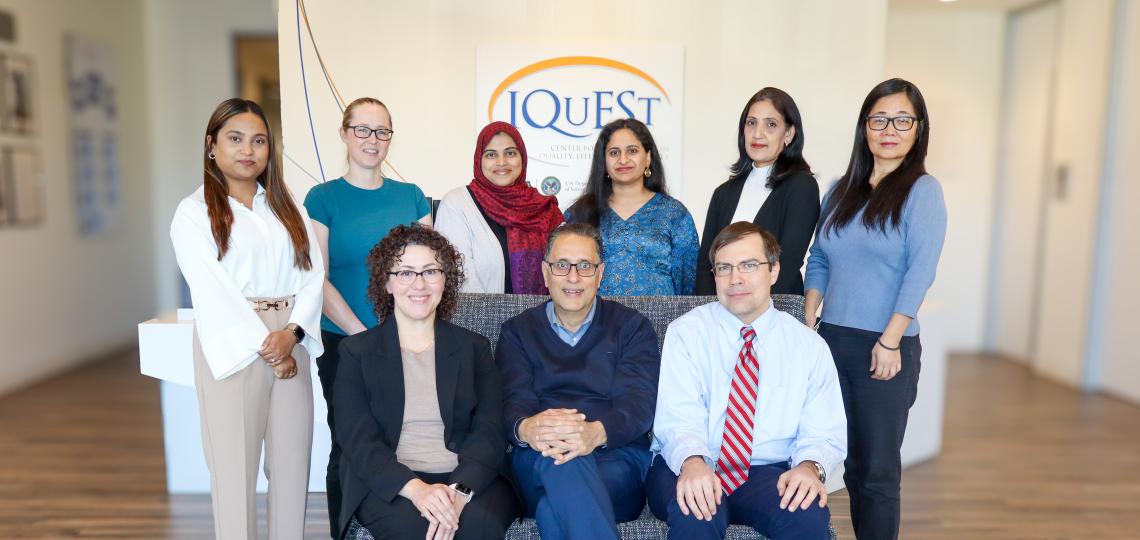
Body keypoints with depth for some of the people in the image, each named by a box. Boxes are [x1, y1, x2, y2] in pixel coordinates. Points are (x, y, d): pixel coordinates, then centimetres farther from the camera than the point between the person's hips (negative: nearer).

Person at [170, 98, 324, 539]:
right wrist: (263, 346, -15)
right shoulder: (194, 212, 2)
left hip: (290, 345, 4)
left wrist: (292, 332, -11)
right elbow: (211, 289, -8)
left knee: (292, 461, 7)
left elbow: (312, 275, 5)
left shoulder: (288, 208, 15)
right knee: (235, 463, 1)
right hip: (233, 346, -4)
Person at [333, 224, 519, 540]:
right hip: (388, 486, -1)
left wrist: (460, 490, -19)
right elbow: (357, 438, -2)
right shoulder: (356, 351, 9)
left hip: (469, 480, 1)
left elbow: (490, 432, 1)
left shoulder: (474, 348, 12)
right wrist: (415, 488, -20)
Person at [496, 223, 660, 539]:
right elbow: (512, 402, 1)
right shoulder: (517, 332, 17)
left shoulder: (632, 328, 13)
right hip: (537, 465, 2)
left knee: (555, 512, -36)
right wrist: (526, 429, -26)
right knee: (559, 460, -37)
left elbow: (639, 403, -3)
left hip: (617, 457, -1)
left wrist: (596, 433, -28)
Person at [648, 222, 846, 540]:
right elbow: (678, 417, -12)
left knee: (809, 514, -30)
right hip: (686, 468, -1)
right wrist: (692, 462, -33)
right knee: (695, 514, -34)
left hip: (768, 474, 2)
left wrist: (810, 467, -20)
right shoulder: (686, 332, 0)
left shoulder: (810, 346, 6)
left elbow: (824, 433, 3)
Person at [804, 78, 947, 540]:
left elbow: (920, 272, -12)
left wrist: (890, 341, -17)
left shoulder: (921, 190, -4)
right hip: (832, 342, 5)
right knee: (851, 464, 13)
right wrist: (807, 326, 5)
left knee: (878, 469, 5)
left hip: (884, 348, -5)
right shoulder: (841, 190, 11)